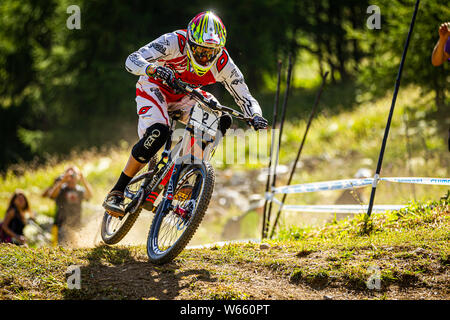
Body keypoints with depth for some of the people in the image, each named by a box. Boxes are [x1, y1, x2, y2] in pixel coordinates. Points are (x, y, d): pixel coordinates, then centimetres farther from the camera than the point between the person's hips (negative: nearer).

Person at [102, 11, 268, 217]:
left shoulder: (223, 64, -23)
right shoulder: (174, 42, -32)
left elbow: (245, 98, -15)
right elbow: (132, 60, -40)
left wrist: (255, 116, -38)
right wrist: (153, 68, -61)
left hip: (184, 98, 4)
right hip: (155, 87, -4)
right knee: (157, 134, -32)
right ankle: (116, 193, -22)